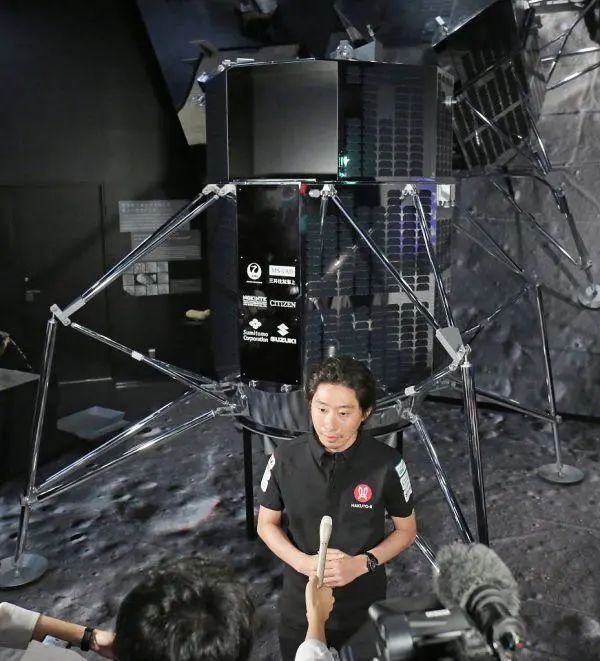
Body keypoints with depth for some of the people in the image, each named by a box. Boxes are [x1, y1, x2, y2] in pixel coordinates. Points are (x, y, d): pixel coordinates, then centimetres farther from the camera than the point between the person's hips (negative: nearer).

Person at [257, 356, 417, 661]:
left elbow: (406, 530, -3)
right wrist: (302, 562, -17)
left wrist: (362, 563, -18)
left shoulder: (387, 464, -17)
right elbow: (266, 524, 0)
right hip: (300, 610, 1)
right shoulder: (285, 459, -14)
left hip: (364, 611, -1)